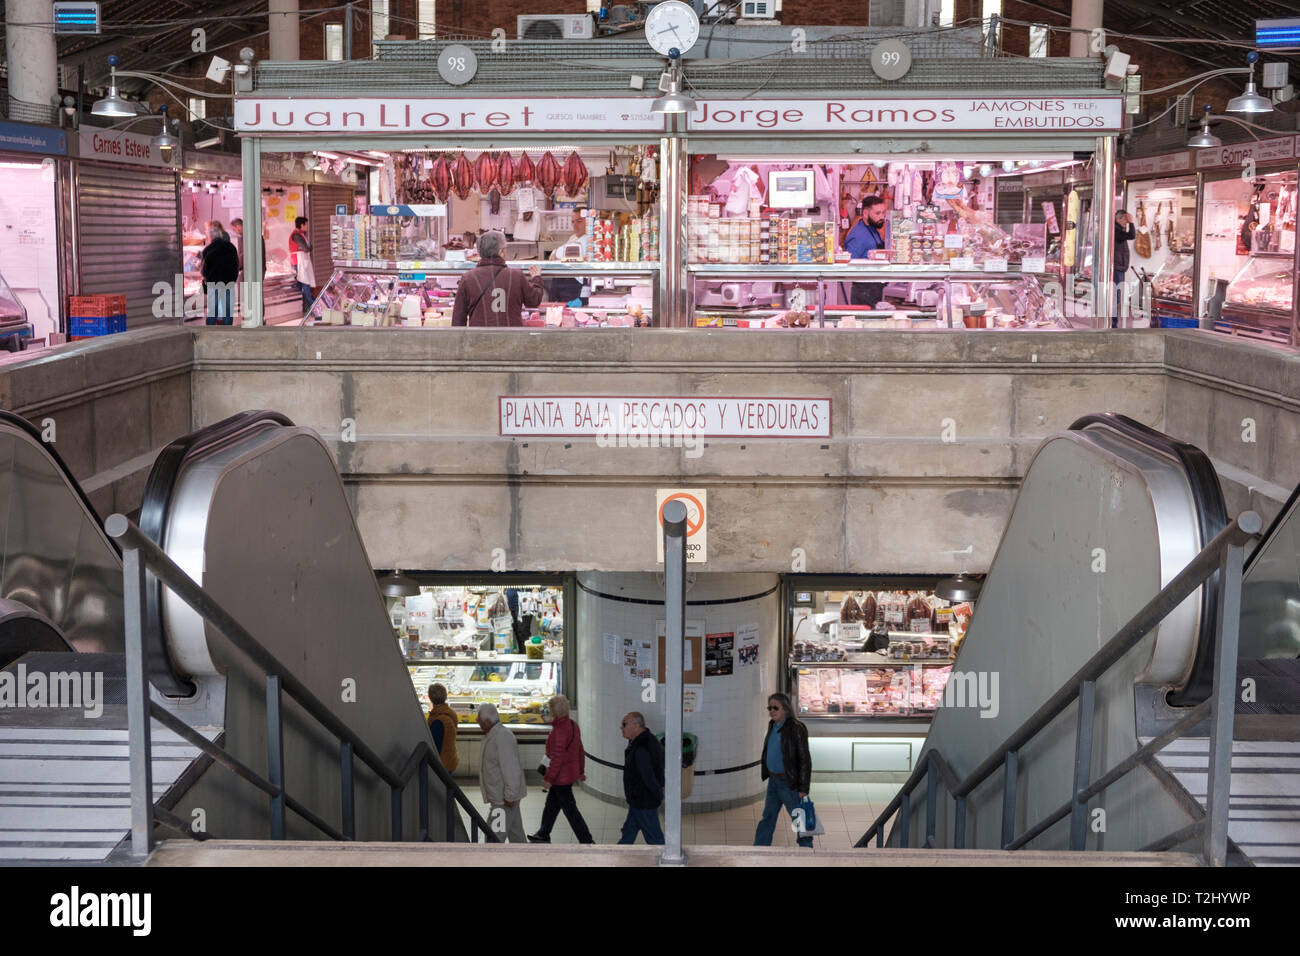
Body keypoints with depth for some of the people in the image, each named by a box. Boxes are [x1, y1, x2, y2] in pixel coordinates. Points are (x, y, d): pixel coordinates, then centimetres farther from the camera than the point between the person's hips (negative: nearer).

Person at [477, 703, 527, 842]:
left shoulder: (502, 738, -23)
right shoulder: (492, 736, 12)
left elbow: (511, 769, -26)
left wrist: (509, 796, -23)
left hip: (504, 799, -10)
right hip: (501, 796, 10)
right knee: (516, 833, 18)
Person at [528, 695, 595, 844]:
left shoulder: (559, 730, -26)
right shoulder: (573, 724, 4)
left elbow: (557, 758, -26)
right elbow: (580, 751, 13)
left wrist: (548, 778, -20)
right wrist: (581, 771, 22)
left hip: (561, 777, -10)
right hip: (571, 774, 10)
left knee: (570, 809, -1)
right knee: (551, 804, 23)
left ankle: (587, 841, 2)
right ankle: (543, 835, 37)